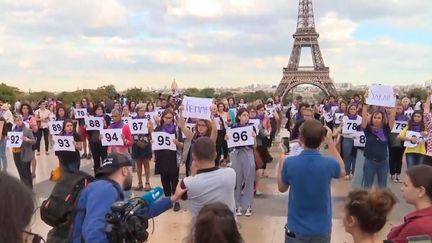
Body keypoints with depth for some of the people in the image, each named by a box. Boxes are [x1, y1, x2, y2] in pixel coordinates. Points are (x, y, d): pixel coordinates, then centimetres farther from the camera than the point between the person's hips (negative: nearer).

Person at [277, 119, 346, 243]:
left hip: (296, 228, -1)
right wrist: (331, 143, 6)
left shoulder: (289, 163, -19)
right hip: (322, 228, 1)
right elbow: (342, 172, 7)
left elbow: (281, 188, 0)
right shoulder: (329, 163, -18)